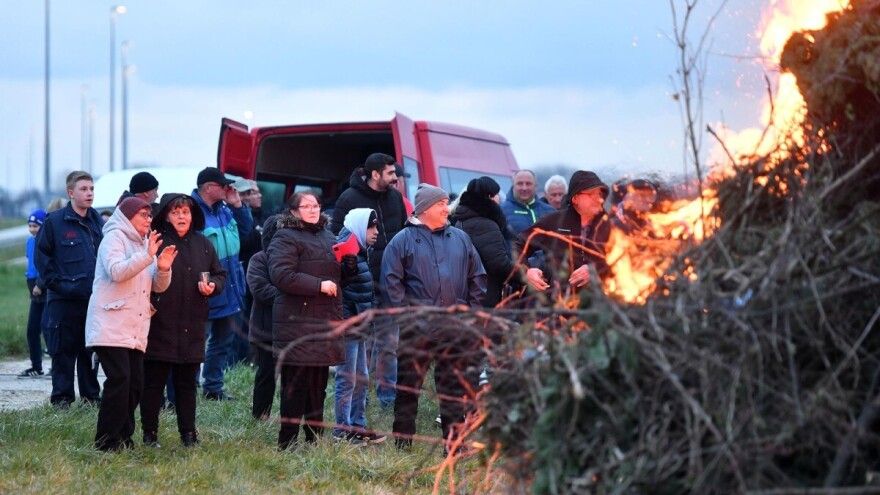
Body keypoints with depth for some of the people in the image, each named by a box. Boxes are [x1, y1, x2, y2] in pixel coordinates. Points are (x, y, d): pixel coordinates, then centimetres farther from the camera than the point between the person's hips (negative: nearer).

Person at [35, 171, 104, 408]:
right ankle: (62, 397, 4)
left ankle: (90, 395, 17)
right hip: (64, 299, -4)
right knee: (63, 350, -2)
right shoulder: (55, 221, -3)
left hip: (94, 297, 4)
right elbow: (41, 255, -2)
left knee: (90, 349, 10)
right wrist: (55, 282, -8)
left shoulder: (98, 222, 11)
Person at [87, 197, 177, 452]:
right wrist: (147, 256, -27)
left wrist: (163, 269, -4)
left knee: (135, 383, 3)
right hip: (112, 327, -8)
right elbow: (117, 271, -20)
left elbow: (158, 287, 17)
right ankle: (107, 440, -10)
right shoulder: (115, 237, -2)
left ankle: (122, 437, 11)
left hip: (135, 330, 8)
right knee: (119, 380, -16)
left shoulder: (145, 243, 21)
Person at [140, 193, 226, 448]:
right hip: (160, 323, -5)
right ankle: (150, 434, 7)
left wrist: (212, 285, -1)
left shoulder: (203, 245, 12)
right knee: (153, 382, 1)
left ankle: (188, 432, 19)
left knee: (187, 382, 12)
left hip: (192, 327, 5)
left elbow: (220, 275, 18)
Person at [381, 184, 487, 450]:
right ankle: (402, 440, 9)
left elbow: (477, 277, 16)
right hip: (417, 327, -3)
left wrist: (472, 311, 7)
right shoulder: (403, 240, 1)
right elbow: (391, 281, -3)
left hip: (455, 326, 4)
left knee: (455, 384, 6)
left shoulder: (460, 239, 13)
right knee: (408, 384, 1)